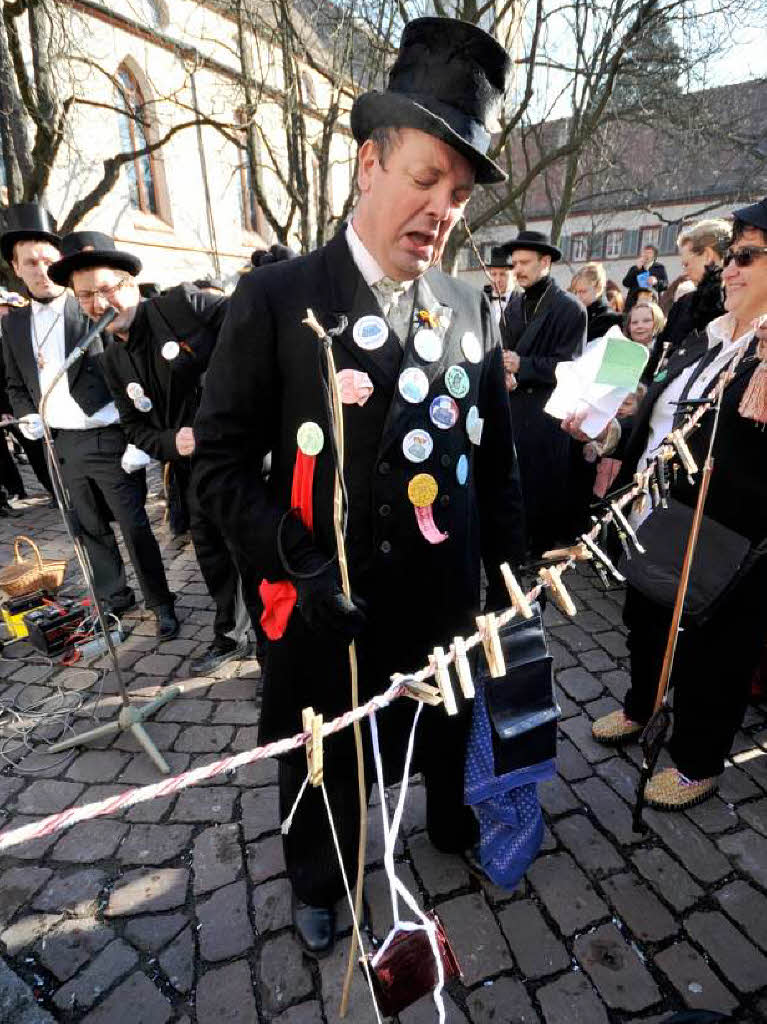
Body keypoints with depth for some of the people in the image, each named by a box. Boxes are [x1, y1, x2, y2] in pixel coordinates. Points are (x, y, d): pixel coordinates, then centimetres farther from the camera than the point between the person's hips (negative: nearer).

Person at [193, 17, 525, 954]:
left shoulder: (471, 310, 2)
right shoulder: (276, 299, -9)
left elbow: (495, 456, 7)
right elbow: (223, 463, -10)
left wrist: (507, 572, 6)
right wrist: (301, 565, -20)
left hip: (448, 596, 4)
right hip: (326, 603, -2)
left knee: (449, 740, 28)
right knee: (326, 765, 22)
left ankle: (455, 827, 63)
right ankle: (318, 883, 55)